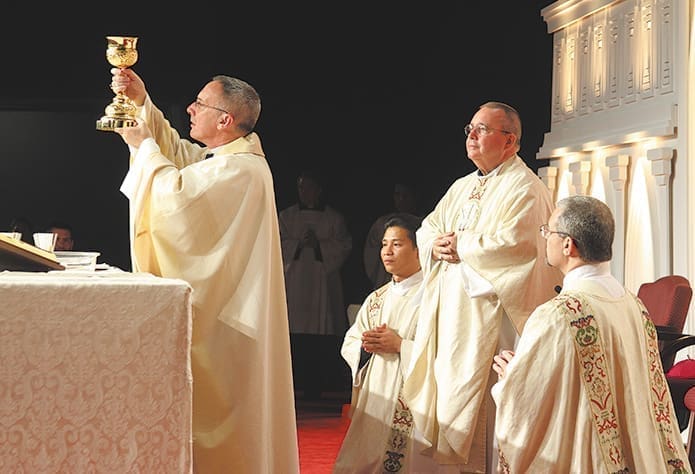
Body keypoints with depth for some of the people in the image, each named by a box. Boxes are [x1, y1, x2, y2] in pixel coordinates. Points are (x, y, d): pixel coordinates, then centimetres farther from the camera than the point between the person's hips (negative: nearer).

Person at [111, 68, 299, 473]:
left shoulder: (241, 169, -20)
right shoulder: (226, 158, 12)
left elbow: (177, 192, -27)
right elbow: (176, 151, 23)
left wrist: (143, 146, -12)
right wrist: (142, 102, 11)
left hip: (223, 314, -10)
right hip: (218, 303, 10)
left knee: (215, 405, -4)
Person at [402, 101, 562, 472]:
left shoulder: (525, 188, -7)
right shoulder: (462, 187, 20)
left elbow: (513, 243, -21)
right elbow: (427, 228, 21)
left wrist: (460, 246, -9)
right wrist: (436, 245, -3)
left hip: (491, 314, -8)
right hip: (451, 313, 8)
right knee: (447, 399, 8)